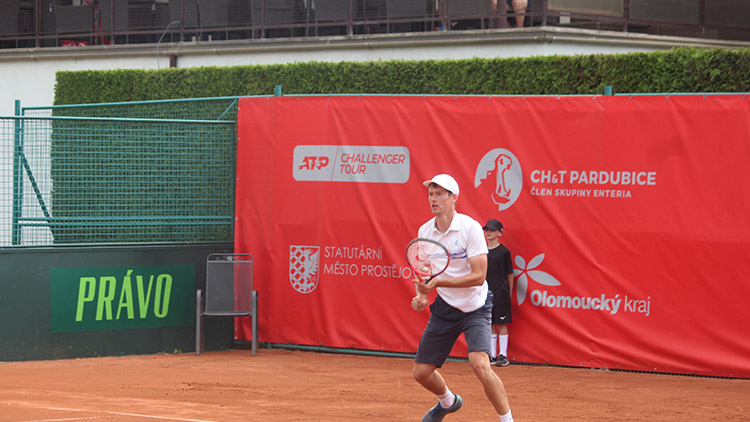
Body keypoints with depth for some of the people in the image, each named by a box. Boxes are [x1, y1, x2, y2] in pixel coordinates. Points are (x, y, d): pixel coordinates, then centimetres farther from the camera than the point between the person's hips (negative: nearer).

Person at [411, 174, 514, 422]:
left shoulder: (470, 227, -17)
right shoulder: (424, 231, -1)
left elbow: (478, 276, -22)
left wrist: (437, 282, -29)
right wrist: (421, 295, -8)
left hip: (475, 306, -5)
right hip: (445, 307, 5)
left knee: (480, 364, -28)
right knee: (421, 373, 7)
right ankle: (448, 402, 40)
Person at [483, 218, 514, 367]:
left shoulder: (504, 252, -3)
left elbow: (510, 275, 0)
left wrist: (509, 293, 0)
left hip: (501, 294, -4)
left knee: (501, 324, -2)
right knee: (490, 325, 8)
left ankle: (503, 355, 1)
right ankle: (492, 355, 13)